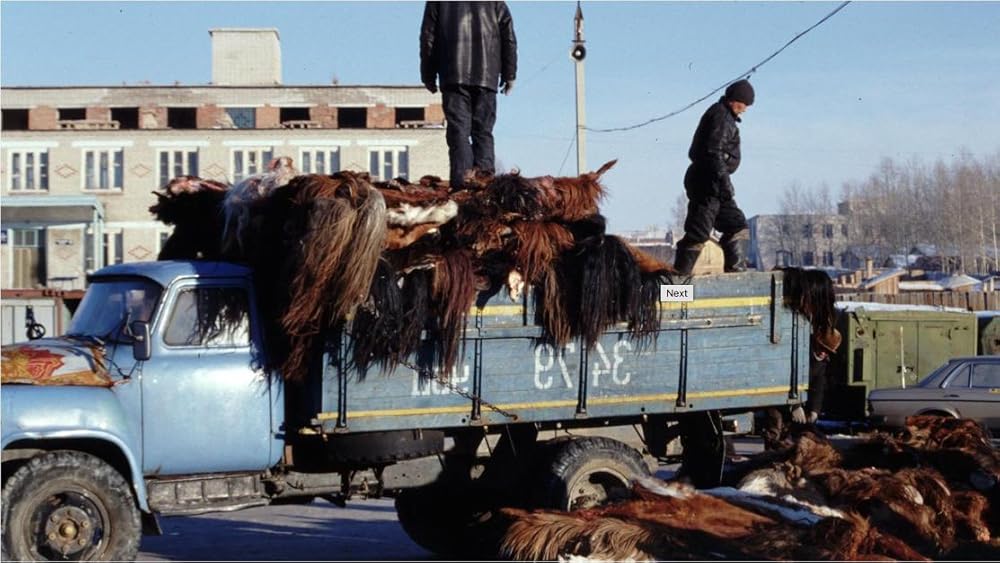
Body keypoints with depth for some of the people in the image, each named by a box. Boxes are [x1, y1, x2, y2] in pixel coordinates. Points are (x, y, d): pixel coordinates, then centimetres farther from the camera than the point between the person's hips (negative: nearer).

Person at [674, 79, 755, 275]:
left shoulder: (724, 116, 21)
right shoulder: (721, 115, -10)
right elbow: (714, 151, -21)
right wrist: (724, 180, -24)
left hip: (710, 183, 11)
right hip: (708, 182, -11)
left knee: (737, 225, 13)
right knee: (698, 231, -11)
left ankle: (735, 267, 11)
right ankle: (679, 273, -11)